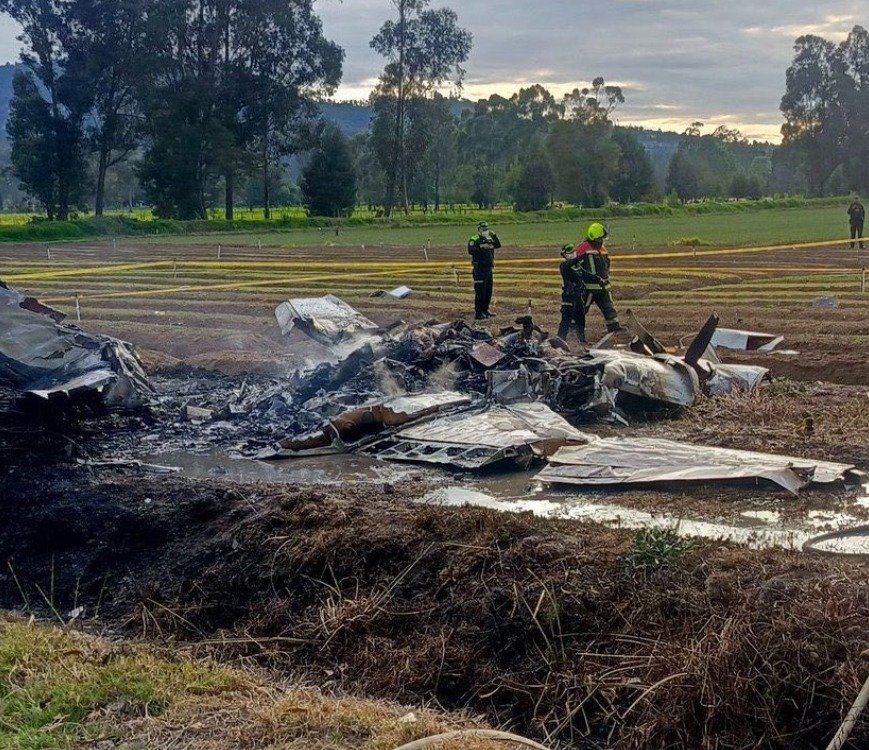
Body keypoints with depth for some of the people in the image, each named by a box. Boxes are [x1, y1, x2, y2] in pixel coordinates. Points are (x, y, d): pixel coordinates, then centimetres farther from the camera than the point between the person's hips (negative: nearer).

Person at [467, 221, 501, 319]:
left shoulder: (488, 240, 17)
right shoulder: (474, 240, -8)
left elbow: (498, 245, 9)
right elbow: (470, 250, -25)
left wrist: (494, 236, -3)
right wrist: (481, 247, -33)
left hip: (488, 269, 8)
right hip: (480, 269, -8)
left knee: (488, 291, 13)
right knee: (480, 292, -10)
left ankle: (485, 310, 24)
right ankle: (478, 313, -7)